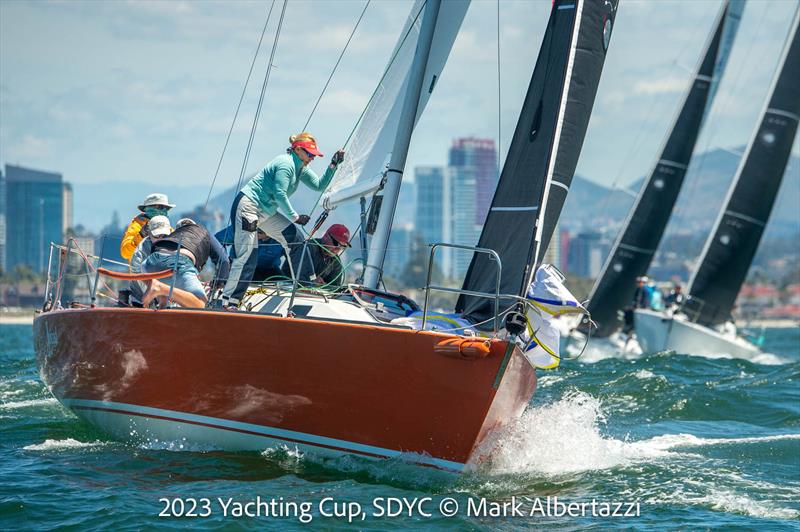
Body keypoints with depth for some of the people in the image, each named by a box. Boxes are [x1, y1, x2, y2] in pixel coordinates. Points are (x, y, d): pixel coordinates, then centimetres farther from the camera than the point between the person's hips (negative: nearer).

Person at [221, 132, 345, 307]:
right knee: (246, 256, -16)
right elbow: (280, 195, -20)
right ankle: (229, 302, -18)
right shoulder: (286, 163, -16)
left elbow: (319, 185, 15)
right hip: (247, 206, -10)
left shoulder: (300, 168, 14)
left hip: (266, 211, 10)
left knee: (294, 237, 9)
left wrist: (333, 165, 5)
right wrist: (295, 217, -12)